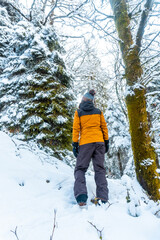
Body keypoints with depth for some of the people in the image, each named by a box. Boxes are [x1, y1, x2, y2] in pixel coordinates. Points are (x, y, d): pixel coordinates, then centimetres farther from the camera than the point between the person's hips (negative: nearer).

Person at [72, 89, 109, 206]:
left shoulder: (78, 112, 5)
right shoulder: (99, 112, 11)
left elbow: (76, 129, 0)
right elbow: (104, 127, 10)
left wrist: (75, 144, 2)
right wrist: (106, 142, 14)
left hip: (85, 143, -2)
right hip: (99, 142, 2)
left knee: (80, 169, 5)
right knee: (99, 169, 6)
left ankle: (81, 194, -15)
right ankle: (103, 197, -4)